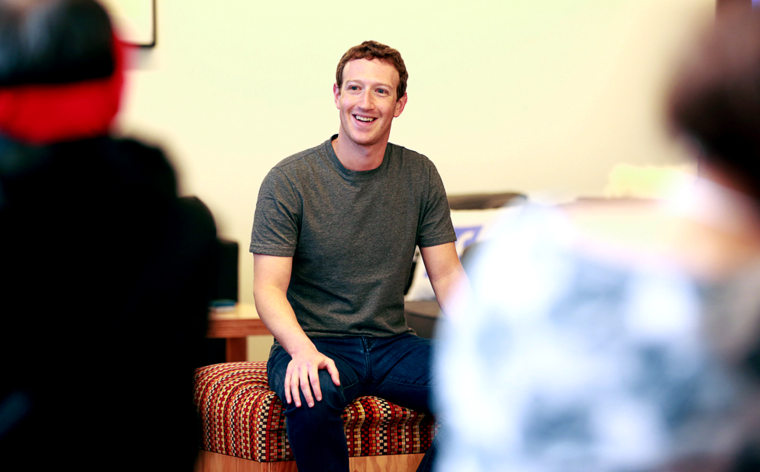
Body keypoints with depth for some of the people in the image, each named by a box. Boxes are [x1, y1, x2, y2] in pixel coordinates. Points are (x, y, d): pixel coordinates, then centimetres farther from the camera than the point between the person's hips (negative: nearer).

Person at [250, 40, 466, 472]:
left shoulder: (420, 175, 5)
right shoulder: (289, 180, -6)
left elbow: (447, 275, 6)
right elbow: (269, 288, -11)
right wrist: (303, 350, -31)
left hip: (392, 343, 4)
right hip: (312, 343, -3)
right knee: (312, 396, -38)